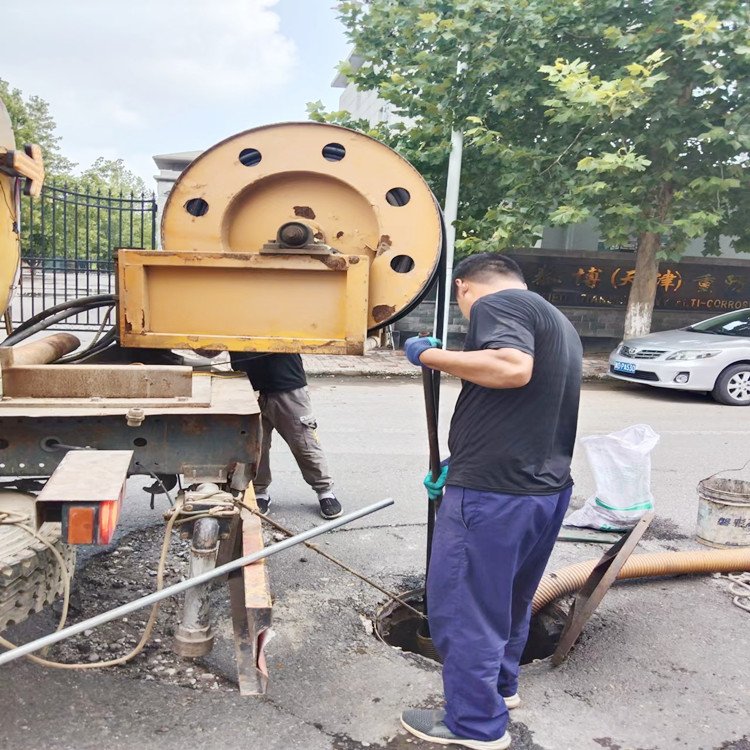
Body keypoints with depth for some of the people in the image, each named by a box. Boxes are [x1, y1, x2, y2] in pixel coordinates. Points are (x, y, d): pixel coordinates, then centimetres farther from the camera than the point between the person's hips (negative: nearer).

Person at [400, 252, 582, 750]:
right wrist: (458, 462, 27)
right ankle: (501, 685, 43)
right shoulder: (557, 322, 21)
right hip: (548, 488, 10)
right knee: (509, 597, 25)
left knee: (462, 605, 6)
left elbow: (513, 368, -28)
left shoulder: (494, 303, -8)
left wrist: (430, 356, -17)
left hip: (494, 491, -9)